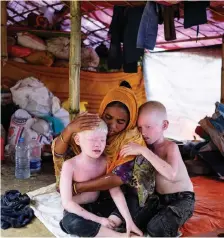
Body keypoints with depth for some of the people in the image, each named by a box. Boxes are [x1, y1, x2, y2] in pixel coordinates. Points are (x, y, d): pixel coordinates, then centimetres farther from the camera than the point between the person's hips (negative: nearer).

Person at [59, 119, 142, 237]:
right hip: (77, 210, -4)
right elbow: (67, 203, -24)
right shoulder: (70, 165, -21)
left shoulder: (106, 162, -9)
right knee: (71, 222, -37)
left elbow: (116, 193, -12)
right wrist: (99, 220, -27)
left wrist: (129, 220, -23)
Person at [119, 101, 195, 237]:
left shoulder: (171, 147, -20)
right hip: (159, 197, 7)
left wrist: (143, 151, -41)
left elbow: (171, 174, -41)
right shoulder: (148, 147, -1)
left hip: (181, 199, -6)